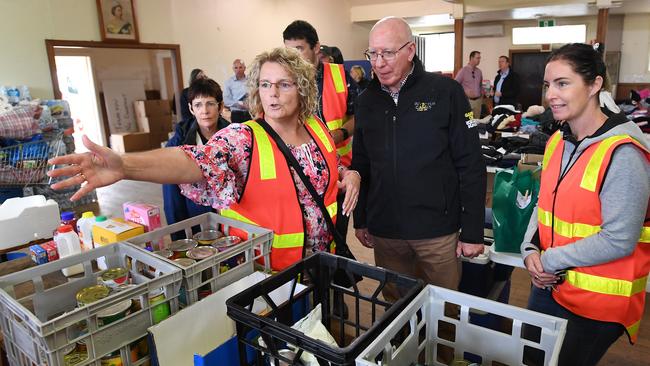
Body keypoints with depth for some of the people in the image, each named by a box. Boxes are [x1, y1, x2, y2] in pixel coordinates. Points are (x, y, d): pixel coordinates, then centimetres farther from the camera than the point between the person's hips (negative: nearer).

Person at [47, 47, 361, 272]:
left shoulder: (318, 129, -3)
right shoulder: (242, 139, -20)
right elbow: (195, 161, -38)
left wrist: (350, 174, -6)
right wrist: (123, 165, -55)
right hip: (265, 272, -4)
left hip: (323, 263, 5)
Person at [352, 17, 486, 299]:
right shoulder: (366, 101, 5)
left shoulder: (446, 92, -7)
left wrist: (473, 232, -8)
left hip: (438, 232, -3)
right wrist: (360, 220, 12)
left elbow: (470, 165, -8)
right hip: (384, 232, 4)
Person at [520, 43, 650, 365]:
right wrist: (530, 250, -6)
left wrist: (549, 260, -16)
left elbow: (619, 240, -22)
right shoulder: (557, 142, 2)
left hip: (597, 303, -7)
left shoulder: (622, 154, -21)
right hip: (548, 284, 7)